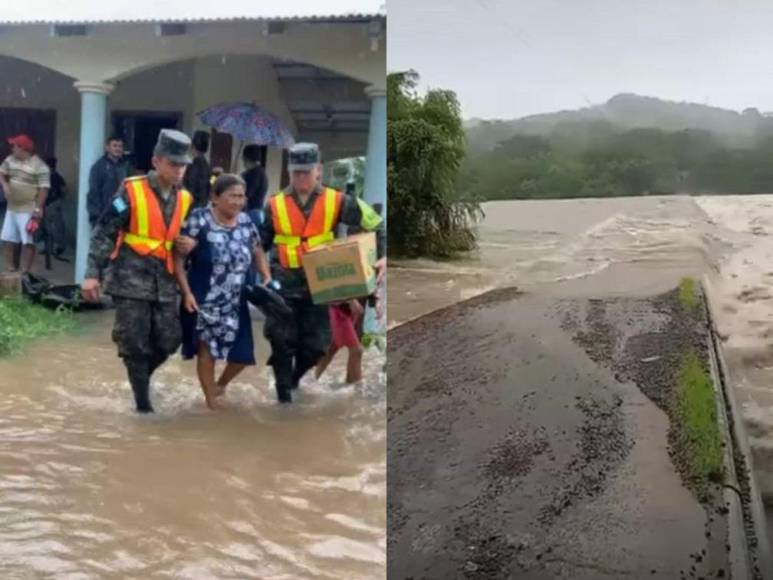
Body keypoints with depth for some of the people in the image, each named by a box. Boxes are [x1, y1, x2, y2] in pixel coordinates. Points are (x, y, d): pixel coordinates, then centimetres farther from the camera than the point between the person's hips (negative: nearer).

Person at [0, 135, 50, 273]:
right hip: (12, 207, 8)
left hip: (29, 210, -8)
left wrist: (38, 208, -22)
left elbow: (44, 188, -18)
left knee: (27, 241, -8)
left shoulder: (40, 167, -16)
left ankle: (25, 271, -6)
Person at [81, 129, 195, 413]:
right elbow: (104, 232, -8)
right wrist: (93, 273, -12)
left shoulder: (185, 199, 7)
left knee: (169, 340, 4)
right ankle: (142, 400, 11)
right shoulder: (131, 190, -8)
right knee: (135, 344, -2)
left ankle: (141, 376, 31)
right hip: (131, 279, -5)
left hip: (165, 281, 5)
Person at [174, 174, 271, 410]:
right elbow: (178, 258, -13)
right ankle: (211, 402, 24)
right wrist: (186, 293, -18)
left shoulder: (245, 222, 1)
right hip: (203, 301, -5)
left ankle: (221, 384, 41)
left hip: (235, 302, 5)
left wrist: (267, 278, 0)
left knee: (242, 354, 9)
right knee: (207, 349, 6)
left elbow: (257, 251, 15)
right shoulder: (199, 221, -15)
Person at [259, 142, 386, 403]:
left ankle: (293, 377, 35)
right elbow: (260, 244, 13)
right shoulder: (275, 205, 1)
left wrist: (382, 256, -7)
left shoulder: (336, 202, -2)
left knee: (316, 344, 6)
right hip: (284, 283, 0)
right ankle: (284, 393, 13)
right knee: (282, 340, -3)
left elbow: (374, 224, 4)